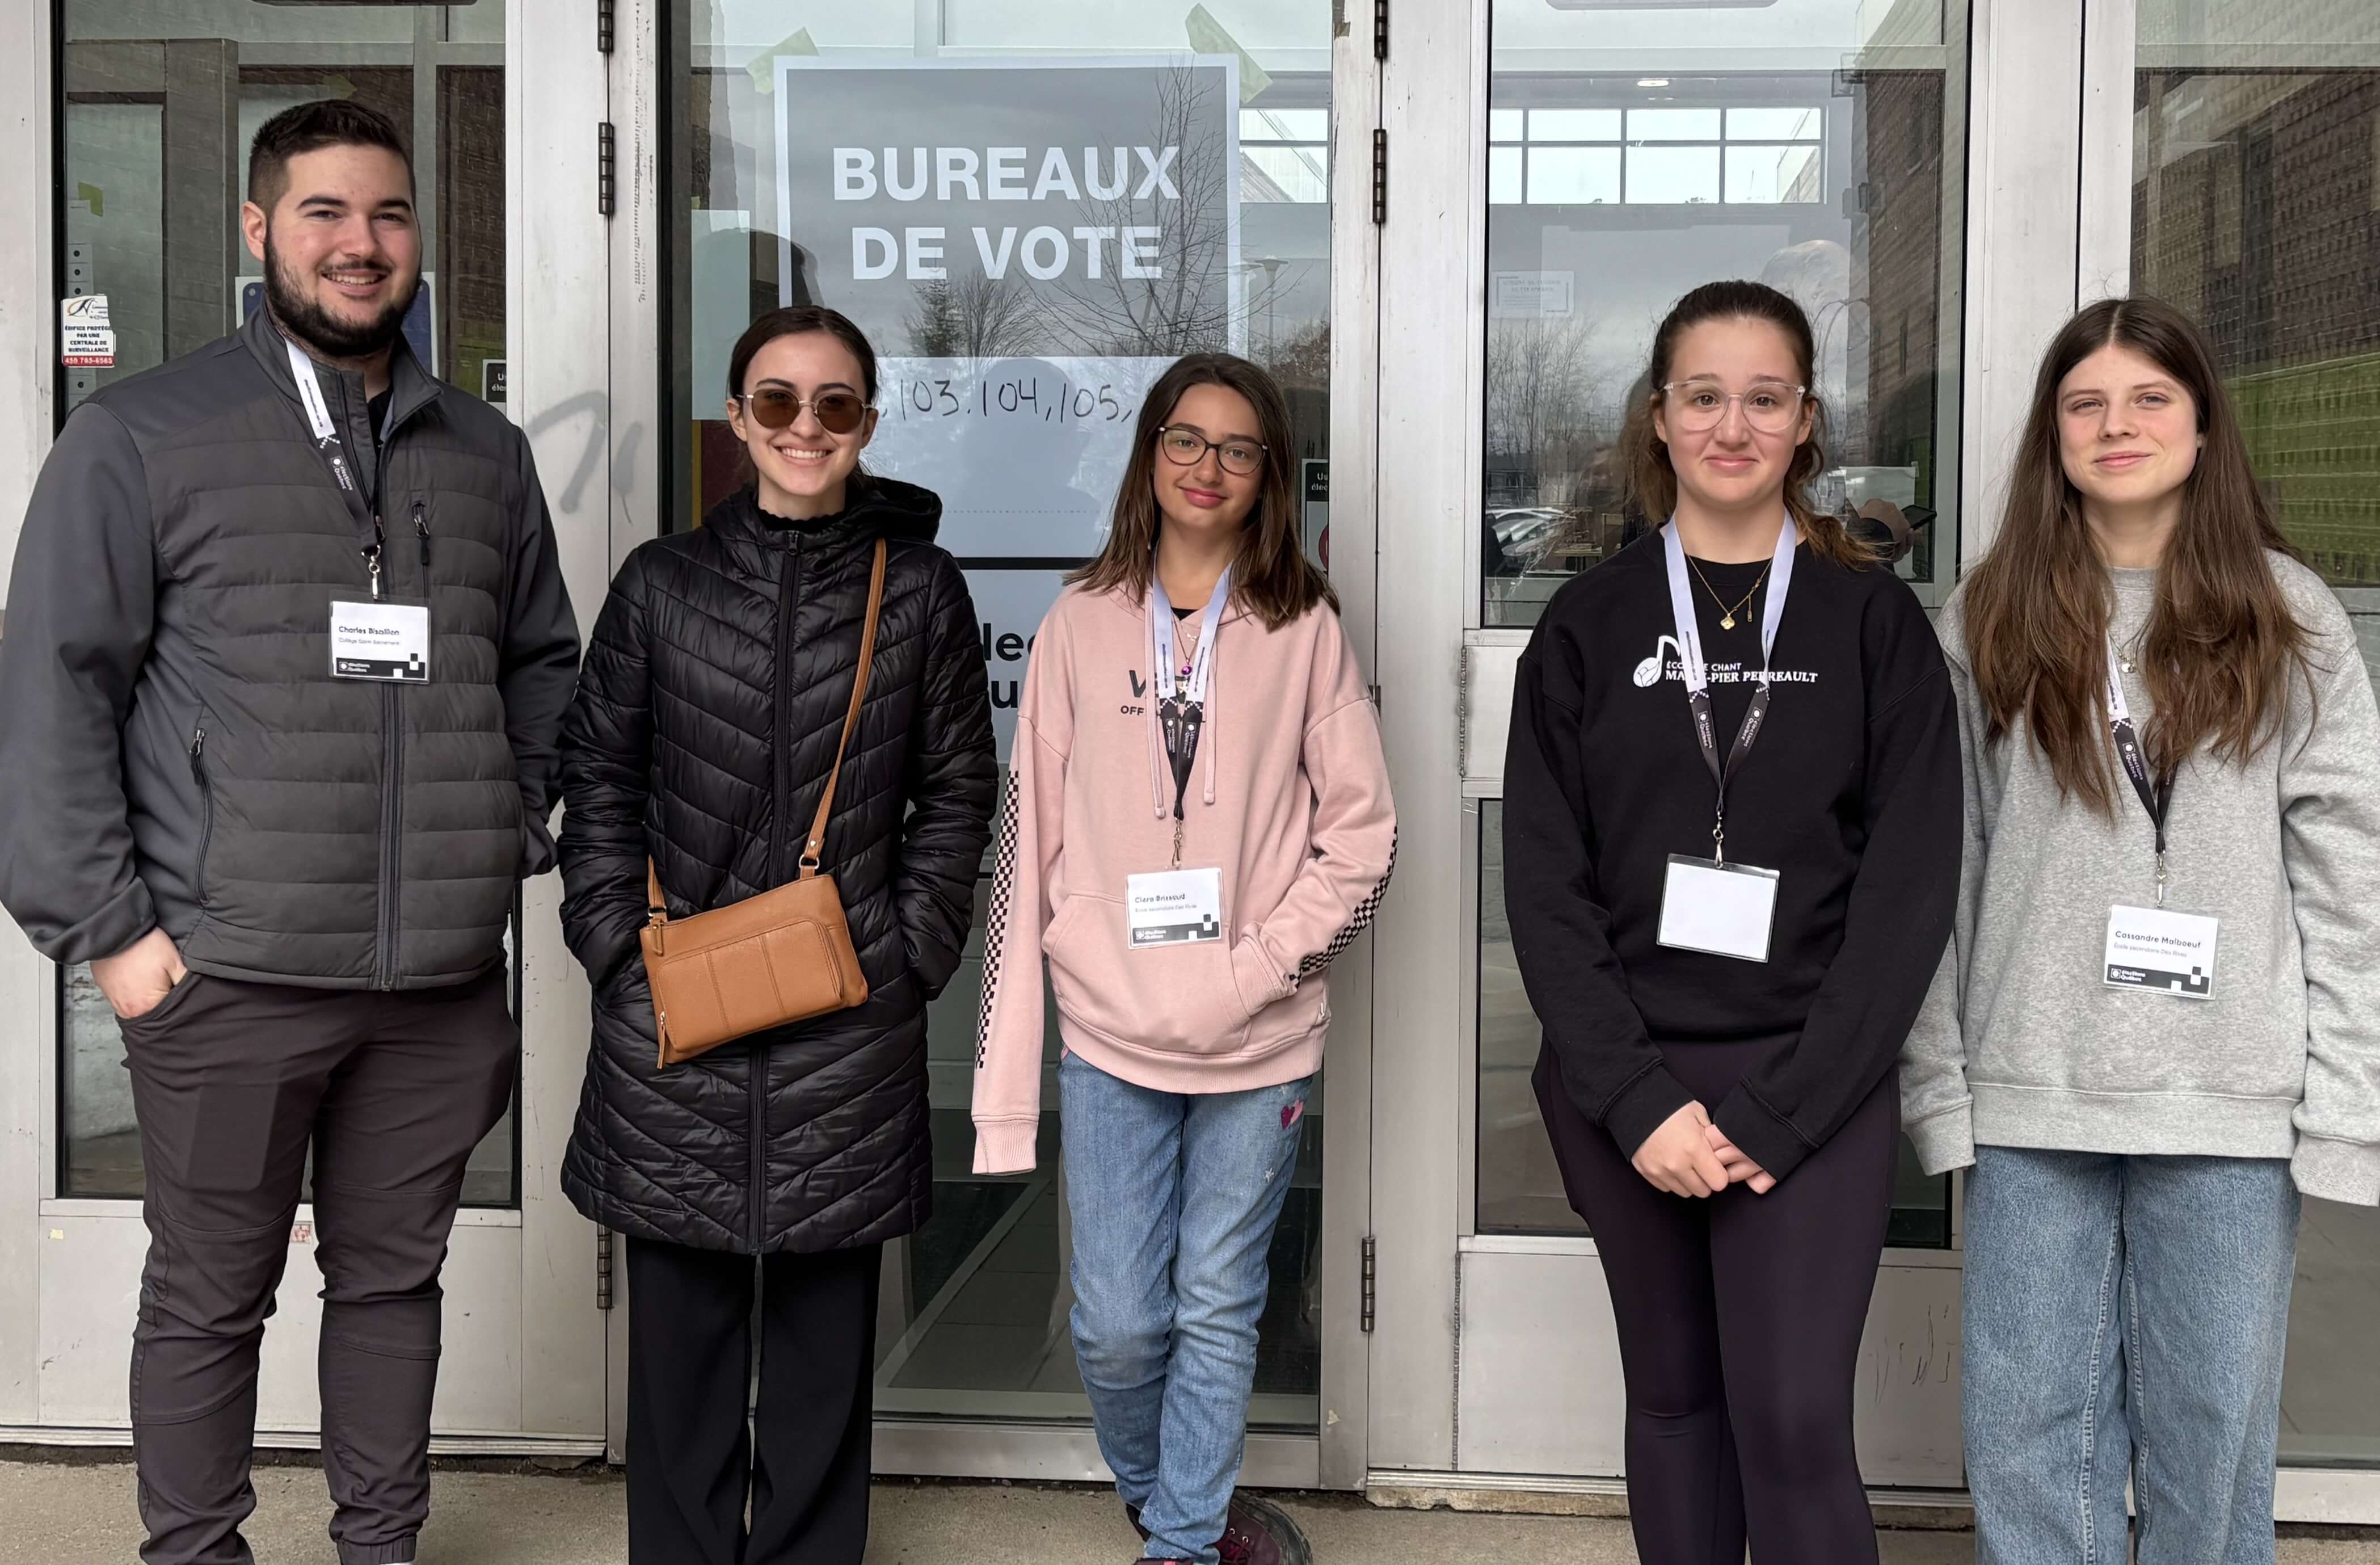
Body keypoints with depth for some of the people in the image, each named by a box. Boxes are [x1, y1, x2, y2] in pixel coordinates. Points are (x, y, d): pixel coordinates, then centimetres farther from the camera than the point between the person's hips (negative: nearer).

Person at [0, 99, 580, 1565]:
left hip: (446, 981, 4)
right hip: (229, 975, -3)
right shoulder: (142, 437, -1)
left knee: (395, 1279, 15)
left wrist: (519, 841, 7)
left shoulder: (487, 453, 11)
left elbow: (544, 667, 20)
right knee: (209, 1300, 9)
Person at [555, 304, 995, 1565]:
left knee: (827, 1326, 9)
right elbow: (597, 773, 8)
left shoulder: (921, 589, 4)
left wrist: (913, 948, -3)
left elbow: (956, 789, 7)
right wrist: (620, 941, -2)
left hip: (850, 1023, 0)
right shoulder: (663, 583, 5)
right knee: (680, 1319, 8)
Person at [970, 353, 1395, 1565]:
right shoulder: (1082, 622, 5)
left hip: (1261, 1041, 0)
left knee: (1219, 1310, 8)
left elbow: (1362, 830, 1)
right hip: (1110, 1031, 1)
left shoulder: (1305, 628, 2)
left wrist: (1259, 968, -11)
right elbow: (1030, 832, 5)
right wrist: (1009, 1045, 1)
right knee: (1115, 1322, 4)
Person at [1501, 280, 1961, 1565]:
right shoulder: (1591, 625, 5)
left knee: (1794, 1423, -8)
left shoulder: (1874, 622, 2)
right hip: (1624, 1085, 2)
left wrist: (1777, 1112, -12)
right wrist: (1639, 1097, -11)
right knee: (1673, 1398, 12)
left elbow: (1909, 888, -4)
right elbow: (1544, 886, 0)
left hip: (1810, 1086, -2)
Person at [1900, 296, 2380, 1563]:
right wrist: (1937, 1079, -2)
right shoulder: (1988, 622, 5)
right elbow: (1934, 868, 3)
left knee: (2213, 1435, 8)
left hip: (2230, 1105, 0)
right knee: (2031, 1438, 7)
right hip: (2030, 1098, 1)